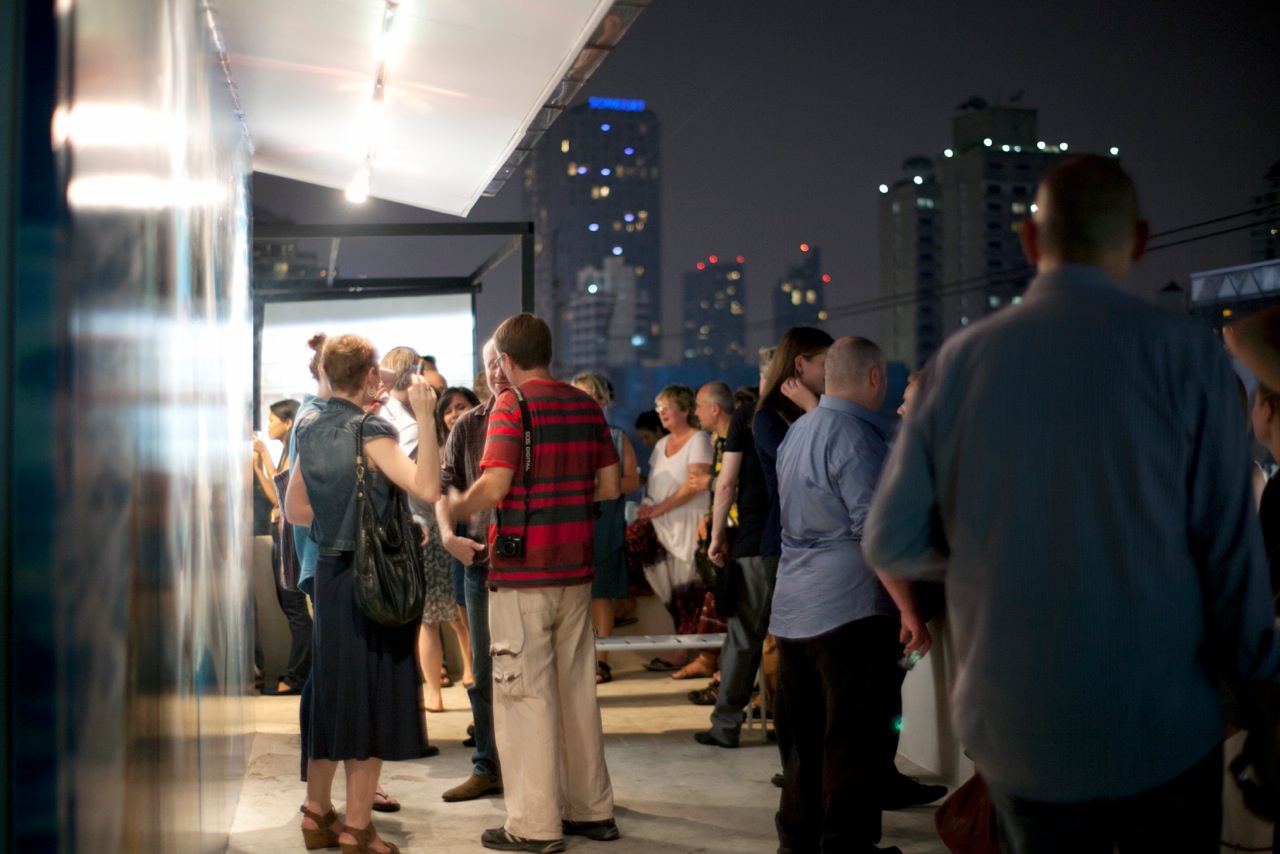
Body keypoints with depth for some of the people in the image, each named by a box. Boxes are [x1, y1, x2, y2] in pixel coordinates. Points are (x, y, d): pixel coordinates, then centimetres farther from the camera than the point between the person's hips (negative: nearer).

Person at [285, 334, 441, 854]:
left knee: (331, 691, 16)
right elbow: (428, 488, -26)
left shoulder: (310, 433, 7)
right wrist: (425, 417, -23)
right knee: (372, 697, 0)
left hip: (328, 572, 7)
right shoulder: (371, 432, -15)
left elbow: (294, 508, 15)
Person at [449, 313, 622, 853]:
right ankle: (592, 809, 21)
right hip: (575, 569, 6)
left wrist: (455, 509, -2)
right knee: (577, 688, 14)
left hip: (521, 573, -6)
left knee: (526, 693, -1)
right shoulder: (585, 405, 8)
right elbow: (609, 486, 9)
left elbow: (494, 485, -20)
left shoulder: (513, 404, -10)